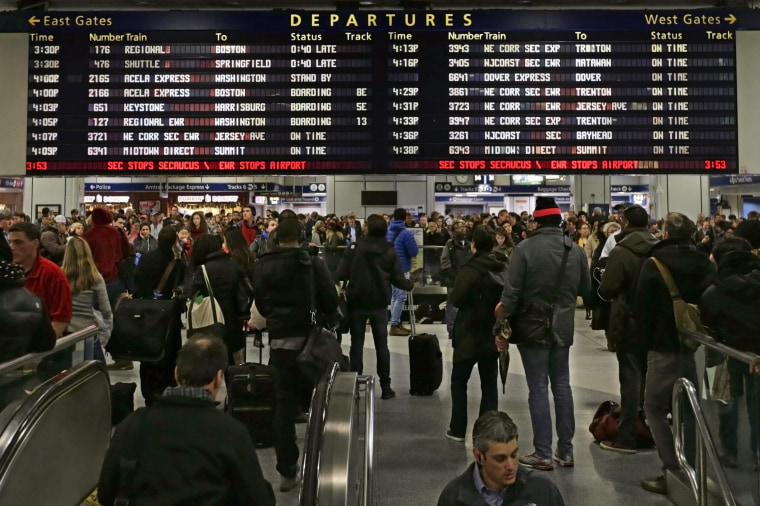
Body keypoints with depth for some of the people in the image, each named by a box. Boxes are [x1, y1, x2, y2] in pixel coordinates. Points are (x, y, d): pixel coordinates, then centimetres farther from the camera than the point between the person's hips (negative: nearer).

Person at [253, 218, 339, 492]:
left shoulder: (262, 267, 1)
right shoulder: (312, 264, -10)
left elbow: (260, 304, 10)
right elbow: (331, 299, -9)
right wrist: (328, 323, 11)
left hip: (280, 339, 2)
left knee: (284, 403, 8)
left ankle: (287, 471, 9)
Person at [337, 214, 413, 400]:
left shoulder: (355, 247, -7)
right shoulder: (390, 251, -3)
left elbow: (341, 274, -11)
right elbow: (398, 280, -2)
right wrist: (409, 285, 19)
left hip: (357, 301, -1)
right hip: (379, 303, 1)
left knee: (357, 344, 9)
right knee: (381, 345, 8)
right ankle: (385, 386, 11)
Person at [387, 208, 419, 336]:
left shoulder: (387, 232, 8)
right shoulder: (406, 233, -15)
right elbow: (414, 252, -14)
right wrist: (415, 244, 4)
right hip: (402, 268, -8)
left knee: (394, 296, 15)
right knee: (401, 297, -4)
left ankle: (396, 322, 21)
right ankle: (394, 325, -4)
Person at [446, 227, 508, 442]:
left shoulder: (470, 269, -17)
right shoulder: (503, 269, 0)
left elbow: (456, 299, -20)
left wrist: (470, 301, 0)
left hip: (470, 334, -5)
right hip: (493, 334, 5)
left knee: (459, 381, 9)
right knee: (489, 383, 11)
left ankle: (457, 430, 12)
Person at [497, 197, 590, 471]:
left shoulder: (524, 249, -14)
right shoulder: (576, 249, 1)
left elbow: (511, 292, -15)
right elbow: (585, 289, 10)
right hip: (563, 327, 5)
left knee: (538, 388, 2)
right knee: (562, 385, 15)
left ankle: (543, 453, 8)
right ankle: (566, 451, 22)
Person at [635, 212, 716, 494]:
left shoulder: (654, 264, -13)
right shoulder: (707, 265, 2)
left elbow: (642, 307, -11)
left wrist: (647, 338, 1)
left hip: (665, 346, -5)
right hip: (696, 345, 5)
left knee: (654, 407, 5)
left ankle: (674, 472, 1)